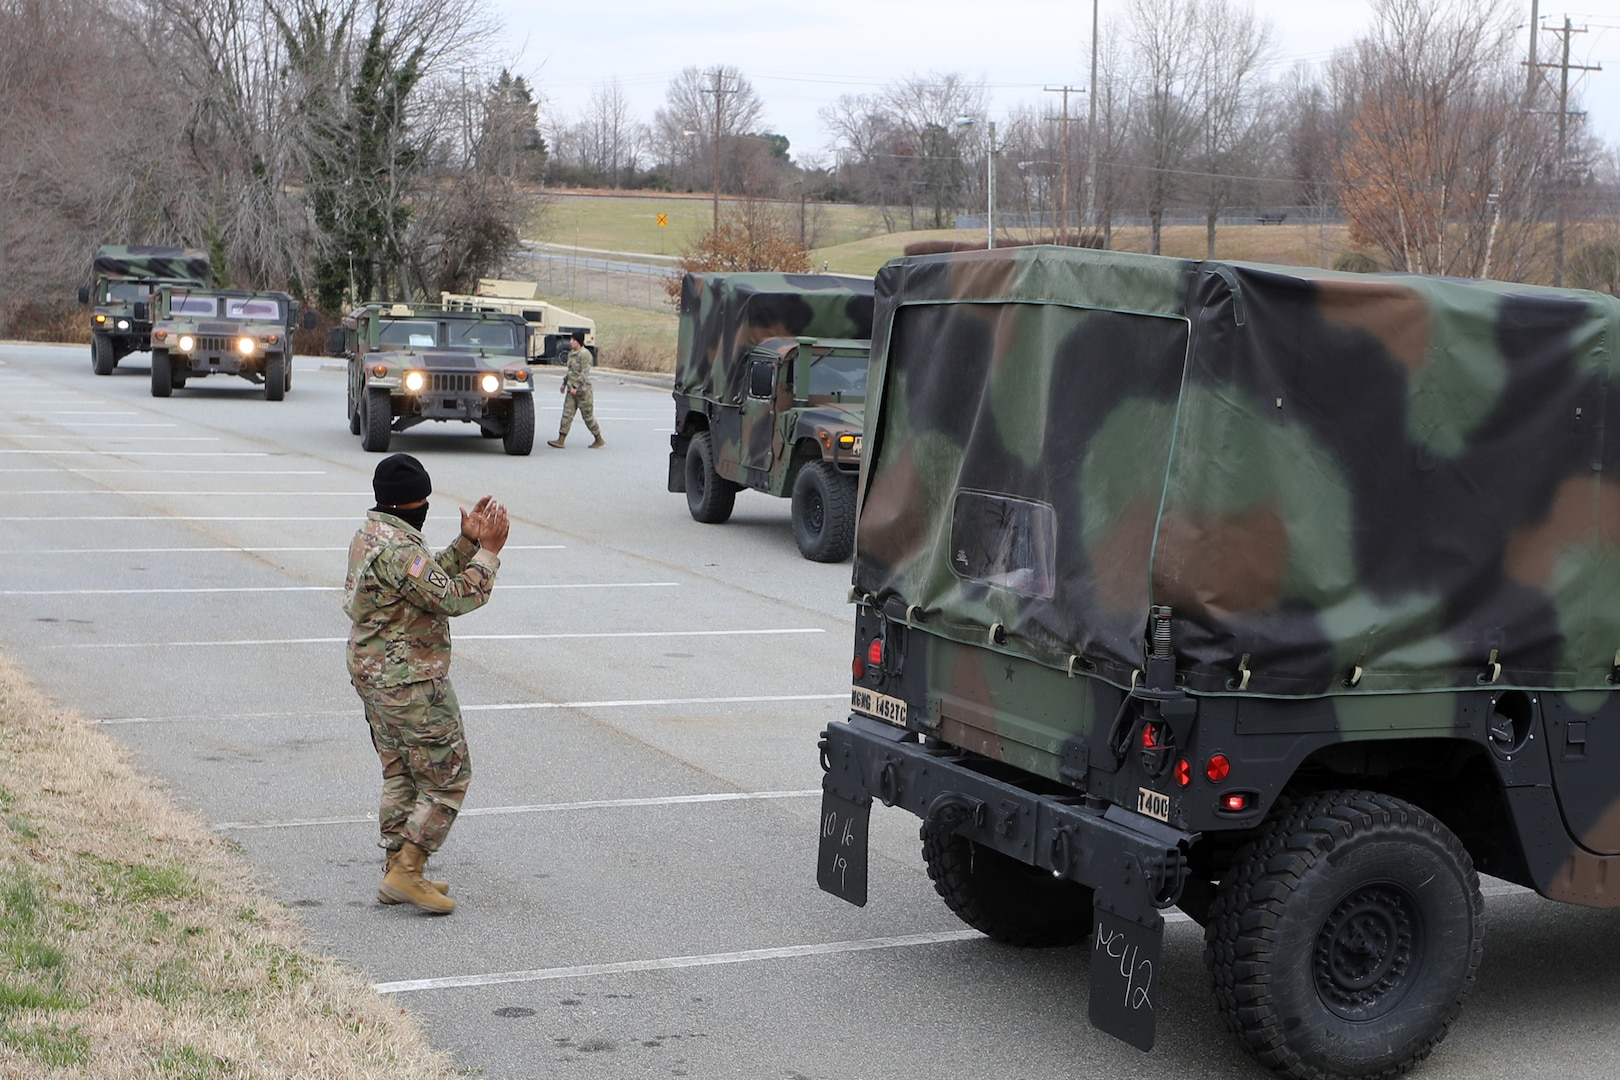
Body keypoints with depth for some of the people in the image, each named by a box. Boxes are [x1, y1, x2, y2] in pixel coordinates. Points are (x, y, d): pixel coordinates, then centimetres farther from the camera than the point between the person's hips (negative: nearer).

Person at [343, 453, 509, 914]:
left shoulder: (371, 535, 10)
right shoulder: (397, 549, -24)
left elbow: (431, 578, 16)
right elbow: (453, 598, -24)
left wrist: (467, 542, 8)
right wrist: (488, 550, -16)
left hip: (373, 676, 11)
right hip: (411, 685, -11)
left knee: (401, 777, 18)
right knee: (447, 779, -1)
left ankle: (396, 873, 23)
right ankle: (406, 873, -1)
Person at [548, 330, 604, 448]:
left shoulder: (585, 354, -14)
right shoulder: (572, 353, 12)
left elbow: (584, 373, -19)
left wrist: (576, 387, -23)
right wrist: (564, 383, 22)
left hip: (582, 390, -8)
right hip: (572, 389, 8)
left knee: (588, 416, 1)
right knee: (567, 414, 0)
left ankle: (599, 440, 15)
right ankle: (561, 440, -3)